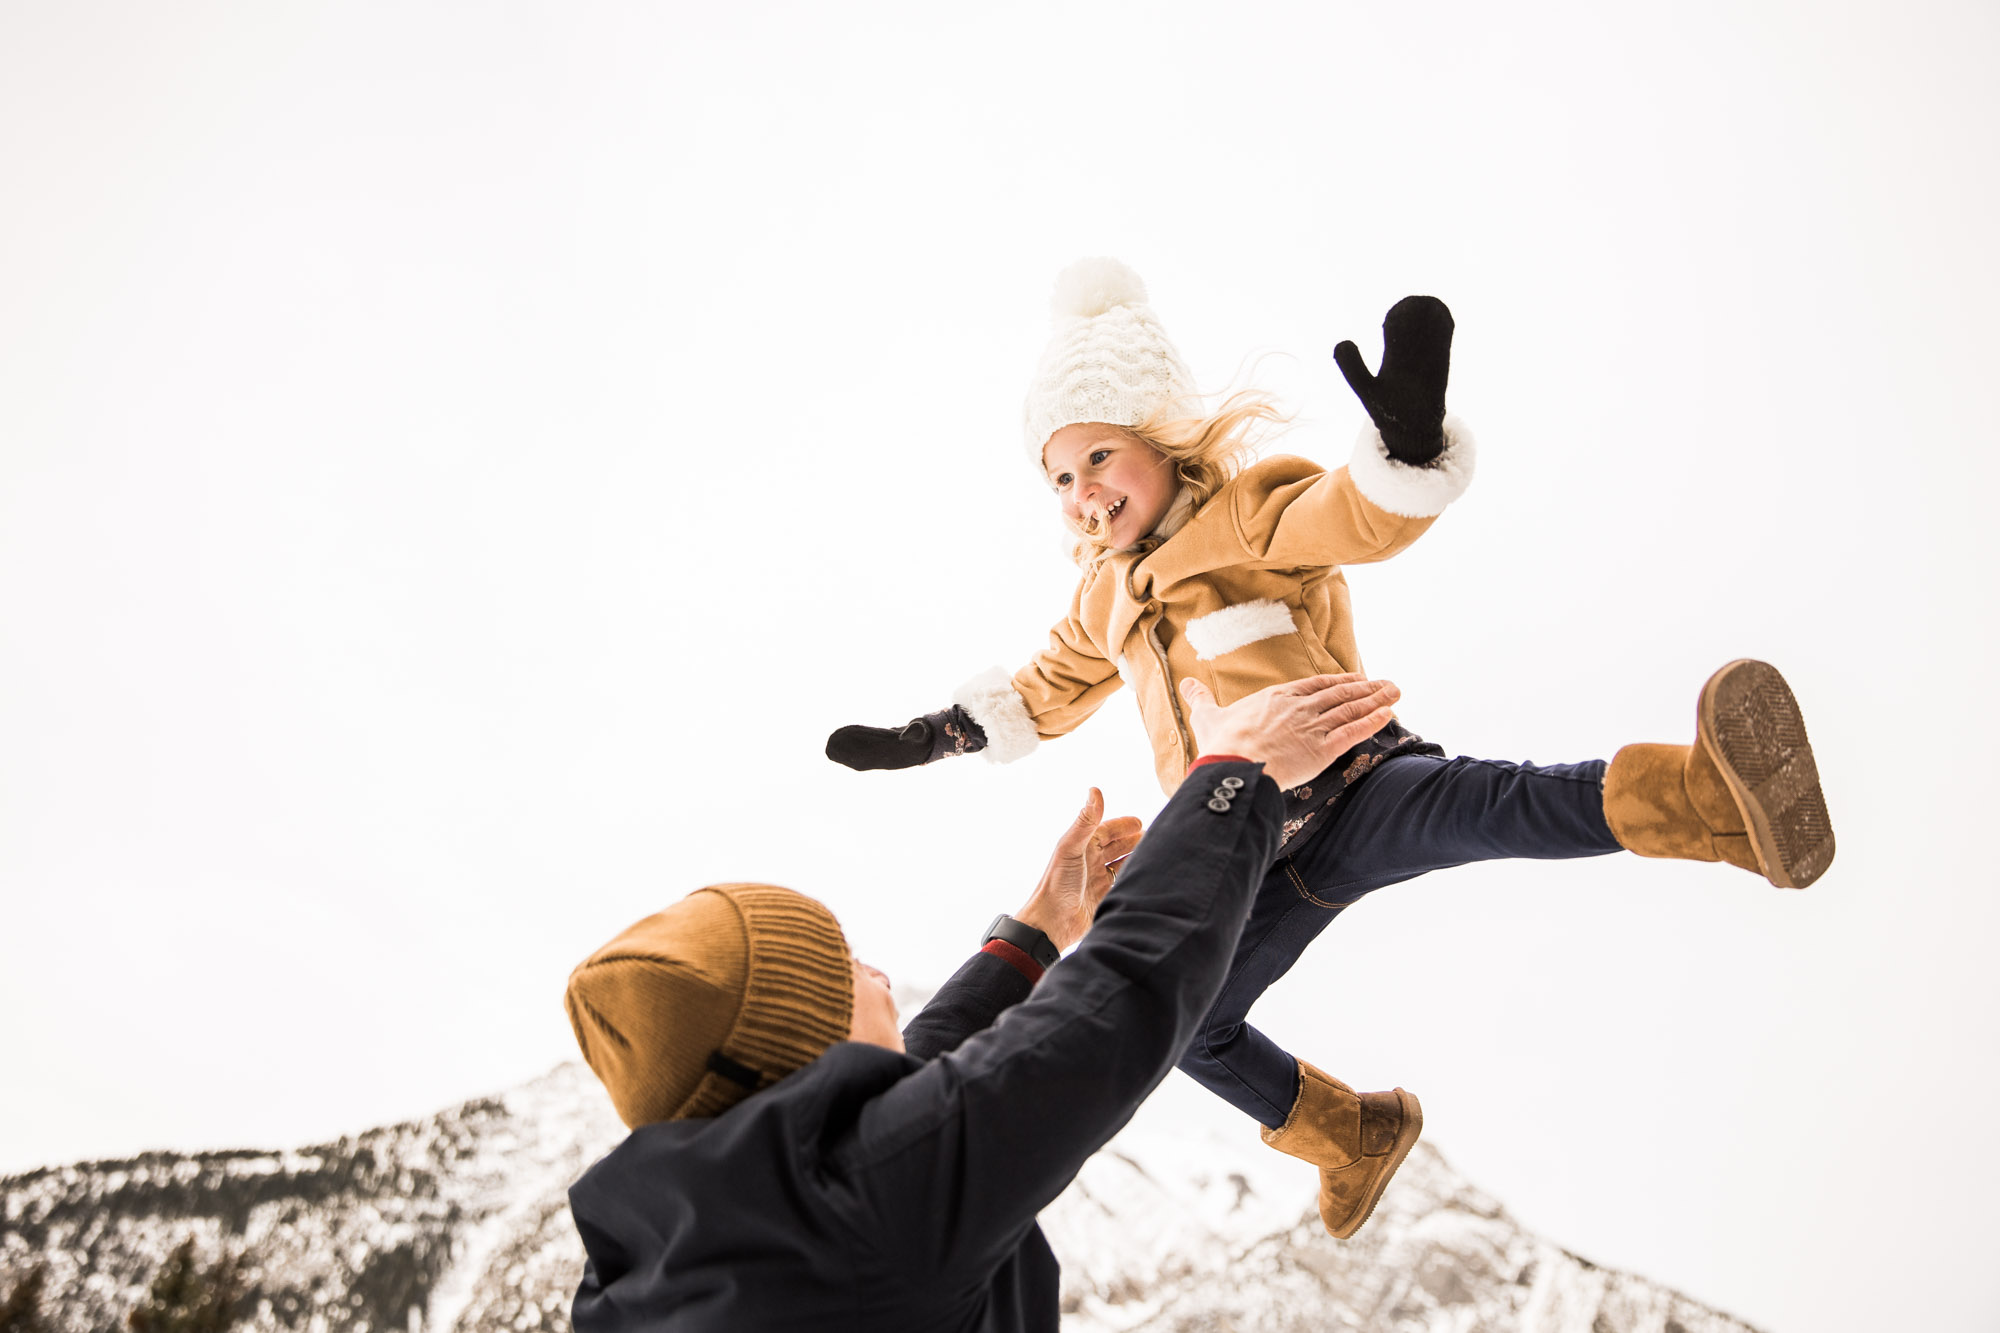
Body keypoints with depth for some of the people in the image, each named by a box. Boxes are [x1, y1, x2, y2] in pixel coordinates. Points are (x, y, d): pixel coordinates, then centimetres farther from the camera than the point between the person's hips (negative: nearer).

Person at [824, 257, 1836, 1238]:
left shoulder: (1250, 509, -7)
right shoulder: (1107, 597, 15)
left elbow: (1359, 515, -30)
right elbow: (1044, 690, 30)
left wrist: (1406, 440, -52)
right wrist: (934, 736, 25)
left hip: (1350, 797, -8)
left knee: (1467, 805, -40)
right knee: (1191, 1026, 15)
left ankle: (1714, 796, -63)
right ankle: (1356, 1136, 37)